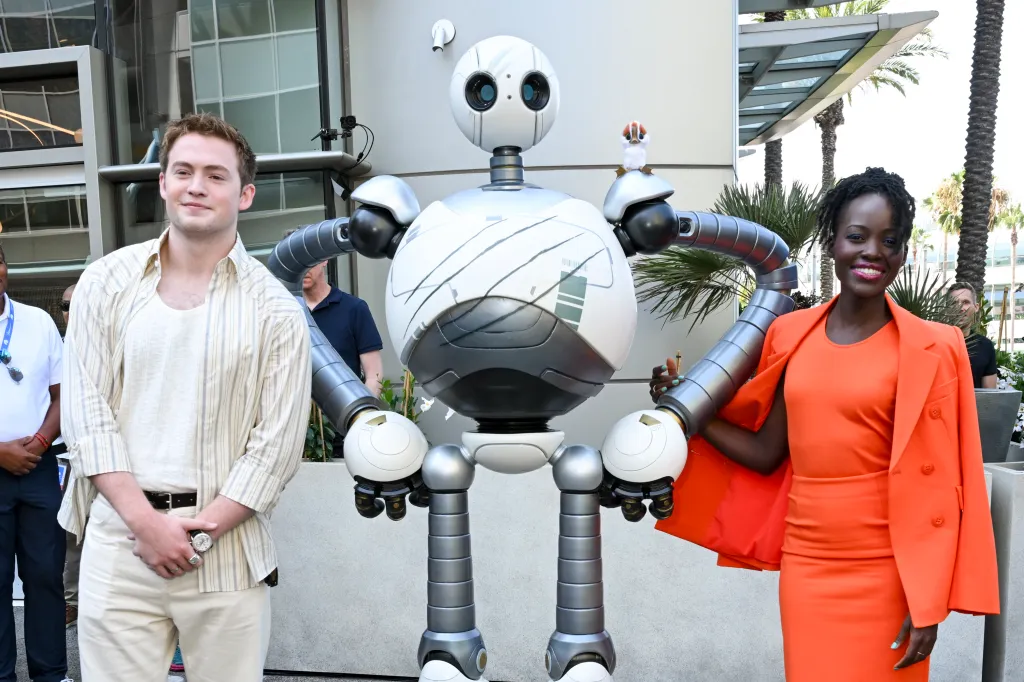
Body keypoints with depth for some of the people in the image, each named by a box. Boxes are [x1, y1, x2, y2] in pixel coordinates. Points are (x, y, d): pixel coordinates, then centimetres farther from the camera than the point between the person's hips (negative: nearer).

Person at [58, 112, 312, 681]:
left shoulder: (276, 308, 0)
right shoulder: (107, 282, 5)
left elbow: (278, 445, -3)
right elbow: (86, 411, 1)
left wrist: (202, 529, -10)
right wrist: (146, 521, -8)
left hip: (227, 542, -1)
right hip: (120, 534, 1)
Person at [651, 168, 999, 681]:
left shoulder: (930, 350, -8)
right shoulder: (791, 335, 2)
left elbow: (937, 488, -6)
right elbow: (767, 453, 6)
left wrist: (928, 605, -7)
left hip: (884, 575, -3)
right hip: (803, 566, 4)